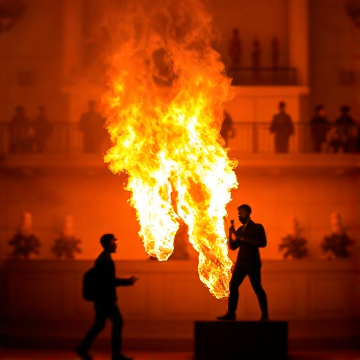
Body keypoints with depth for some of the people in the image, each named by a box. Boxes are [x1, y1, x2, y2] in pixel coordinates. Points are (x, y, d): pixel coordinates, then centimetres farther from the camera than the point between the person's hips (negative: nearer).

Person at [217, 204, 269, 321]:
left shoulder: (257, 227, -1)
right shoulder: (240, 229, 15)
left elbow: (262, 243, -14)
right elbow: (233, 246, 14)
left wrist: (245, 239, -19)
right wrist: (231, 234, -3)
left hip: (253, 262, -5)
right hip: (241, 262, 6)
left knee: (257, 288, -4)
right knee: (233, 285, -4)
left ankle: (265, 314, 7)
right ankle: (231, 313, -3)